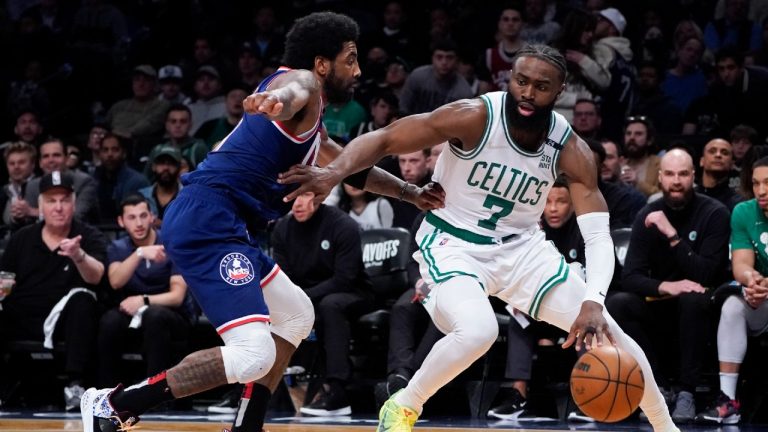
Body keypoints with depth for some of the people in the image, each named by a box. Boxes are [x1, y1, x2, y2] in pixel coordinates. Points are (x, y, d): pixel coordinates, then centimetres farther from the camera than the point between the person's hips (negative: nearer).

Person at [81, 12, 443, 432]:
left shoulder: (311, 129, 29)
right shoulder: (303, 82, -2)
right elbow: (291, 93, -29)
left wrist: (412, 193, 47)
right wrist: (277, 101, -52)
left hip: (217, 225, 11)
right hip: (206, 221, -11)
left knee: (296, 316, 27)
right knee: (254, 354, -22)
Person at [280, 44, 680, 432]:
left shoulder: (571, 150, -13)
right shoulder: (474, 117, -23)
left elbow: (598, 236, -17)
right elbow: (382, 139, -19)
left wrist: (592, 303, -35)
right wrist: (334, 172, -39)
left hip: (522, 246, 4)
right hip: (453, 243, -4)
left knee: (605, 332, 0)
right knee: (478, 331, -34)